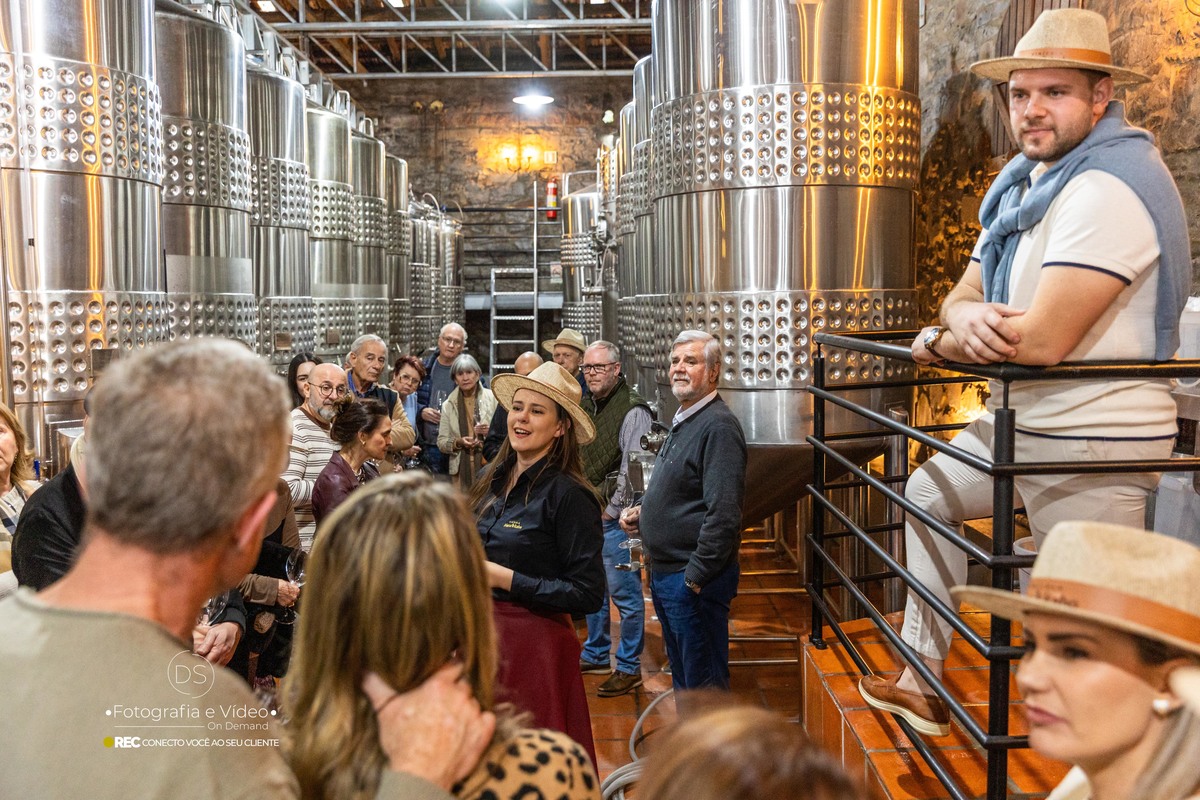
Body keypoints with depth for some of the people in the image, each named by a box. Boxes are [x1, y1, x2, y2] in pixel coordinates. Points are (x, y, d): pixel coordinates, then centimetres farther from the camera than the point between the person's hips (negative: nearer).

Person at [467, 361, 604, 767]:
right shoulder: (492, 479, 6)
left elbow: (587, 594, -17)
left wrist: (505, 579, -17)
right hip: (482, 634, 6)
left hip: (534, 646, -6)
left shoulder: (568, 494, -14)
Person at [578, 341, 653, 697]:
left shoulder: (633, 411, -14)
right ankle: (596, 655, 32)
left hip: (615, 519, -8)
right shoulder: (587, 407, 11)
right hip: (588, 514, 8)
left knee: (625, 593, -2)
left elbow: (633, 469, -19)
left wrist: (611, 510, -13)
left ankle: (629, 668, 8)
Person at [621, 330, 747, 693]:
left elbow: (723, 513, -25)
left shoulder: (718, 425, -18)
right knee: (682, 678, 21)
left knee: (703, 685, 0)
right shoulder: (682, 421, 15)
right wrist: (643, 512, 8)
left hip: (695, 580, -10)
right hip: (665, 574, 10)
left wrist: (695, 576, -22)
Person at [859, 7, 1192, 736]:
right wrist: (969, 319, -19)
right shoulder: (1030, 183, 9)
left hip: (1092, 442, -11)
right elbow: (960, 297, 7)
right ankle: (922, 682, 32)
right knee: (928, 495, 23)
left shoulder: (1107, 188, -23)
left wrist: (941, 343, -12)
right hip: (1022, 422, 11)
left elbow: (1042, 340, -31)